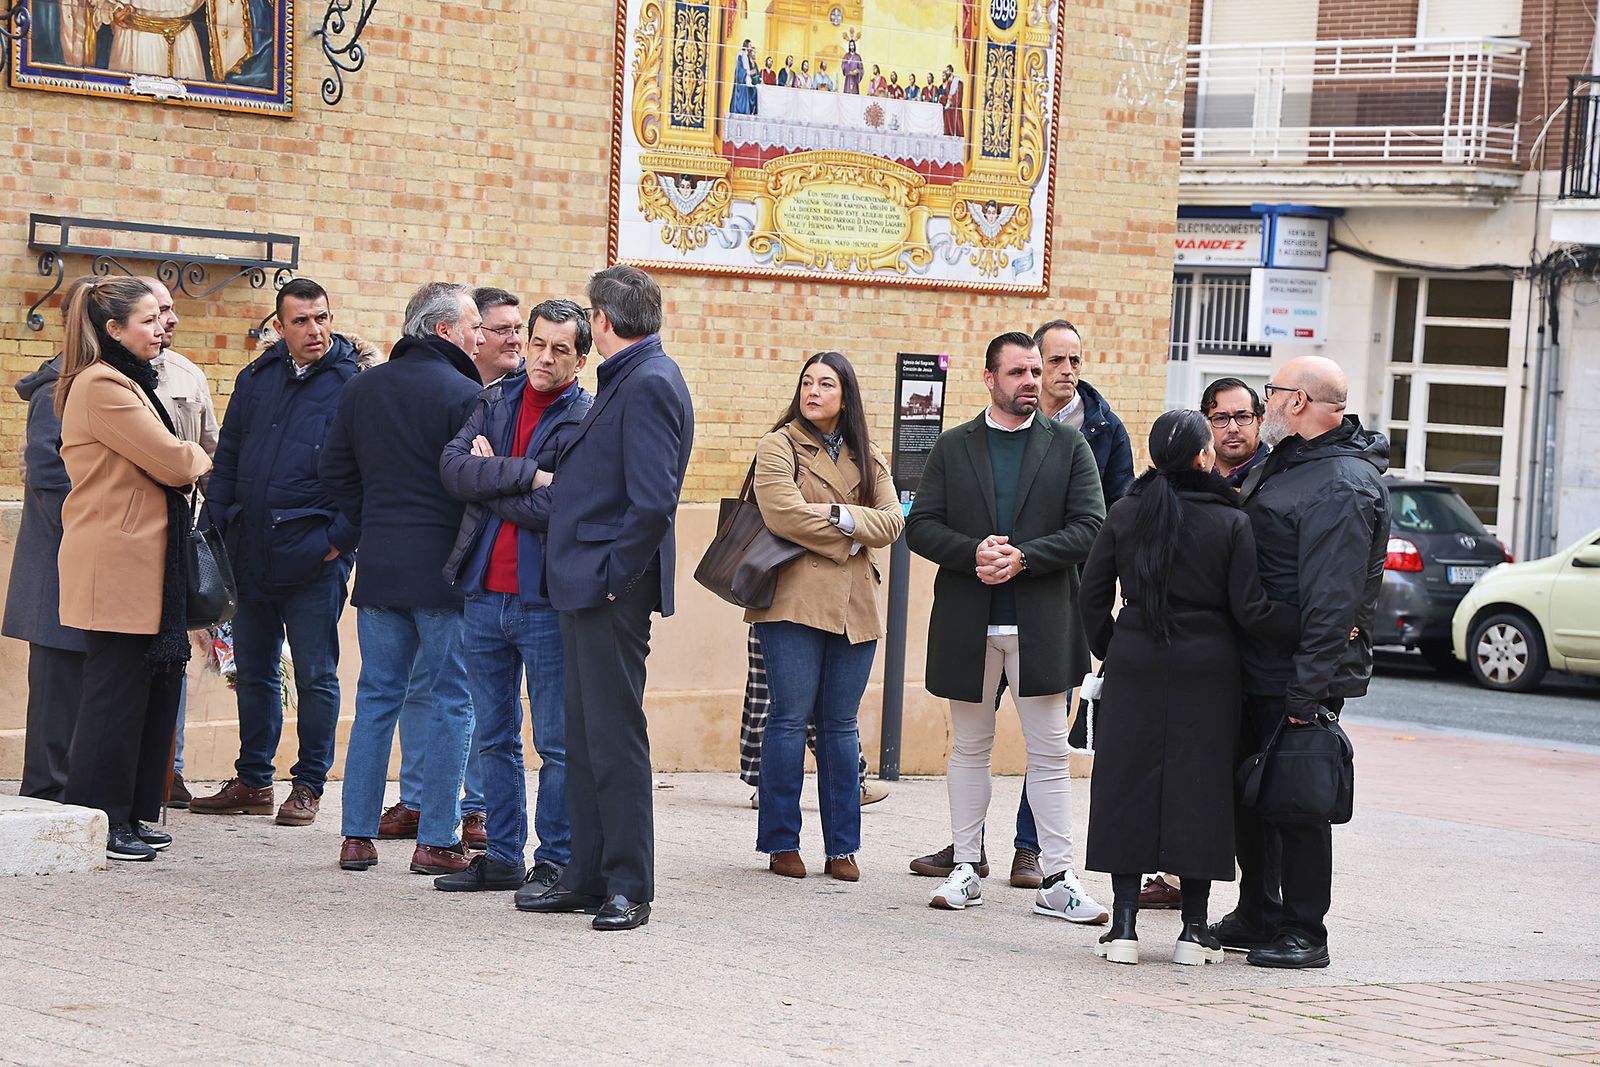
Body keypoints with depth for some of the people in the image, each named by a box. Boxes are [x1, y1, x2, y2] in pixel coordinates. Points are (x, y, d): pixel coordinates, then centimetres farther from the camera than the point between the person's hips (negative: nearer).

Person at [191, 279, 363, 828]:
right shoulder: (255, 380, 11)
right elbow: (227, 459, 15)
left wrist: (340, 538, -12)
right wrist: (216, 528, 7)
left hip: (314, 557, -5)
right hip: (251, 553, 5)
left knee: (316, 675, 2)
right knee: (254, 671, 12)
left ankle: (309, 784, 12)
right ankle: (252, 781, 22)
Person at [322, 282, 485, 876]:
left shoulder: (362, 388, 9)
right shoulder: (465, 395, -11)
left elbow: (334, 470, 14)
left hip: (378, 566, 6)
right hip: (444, 569, -6)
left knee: (377, 697, 12)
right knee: (450, 702, 2)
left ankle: (357, 836, 11)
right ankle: (436, 842, 2)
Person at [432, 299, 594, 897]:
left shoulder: (587, 420, -6)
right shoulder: (494, 402, 10)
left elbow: (557, 508, -17)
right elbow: (453, 467, -6)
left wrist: (489, 477, -5)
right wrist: (525, 473, -16)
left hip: (545, 599, -6)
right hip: (485, 594, 6)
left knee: (557, 742, 1)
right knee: (492, 739, 12)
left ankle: (556, 859, 10)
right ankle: (502, 856, 21)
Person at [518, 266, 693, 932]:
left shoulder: (650, 384, -15)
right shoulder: (627, 381, 16)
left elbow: (652, 500, -23)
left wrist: (615, 577, -18)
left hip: (612, 591, -10)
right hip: (585, 585, 10)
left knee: (615, 737, -5)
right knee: (585, 738, 13)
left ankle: (629, 887, 1)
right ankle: (588, 877, 19)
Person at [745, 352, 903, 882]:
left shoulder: (867, 458, 17)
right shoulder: (779, 446, 2)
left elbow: (891, 521, 4)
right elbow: (783, 514, -12)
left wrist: (838, 514, -12)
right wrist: (849, 538, -5)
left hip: (853, 608, 4)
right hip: (795, 600, -4)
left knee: (841, 726, 6)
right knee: (790, 719, -4)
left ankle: (842, 847, 10)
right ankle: (781, 843, 3)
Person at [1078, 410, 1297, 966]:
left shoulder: (1125, 514, 1)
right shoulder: (1231, 522, -6)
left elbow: (1093, 597, 4)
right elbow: (1249, 610, -9)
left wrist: (1109, 650, 19)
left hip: (1134, 669, 2)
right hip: (1207, 671, -2)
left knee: (1128, 786, 6)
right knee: (1198, 790, 5)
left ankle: (1124, 924, 4)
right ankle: (1194, 929, 7)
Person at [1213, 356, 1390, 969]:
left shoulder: (1342, 487, -18)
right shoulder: (1284, 464, 14)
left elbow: (1332, 602, -23)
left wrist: (1306, 693, -25)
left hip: (1301, 672, -10)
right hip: (1256, 667, 10)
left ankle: (1304, 932, 6)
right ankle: (1257, 915, 26)